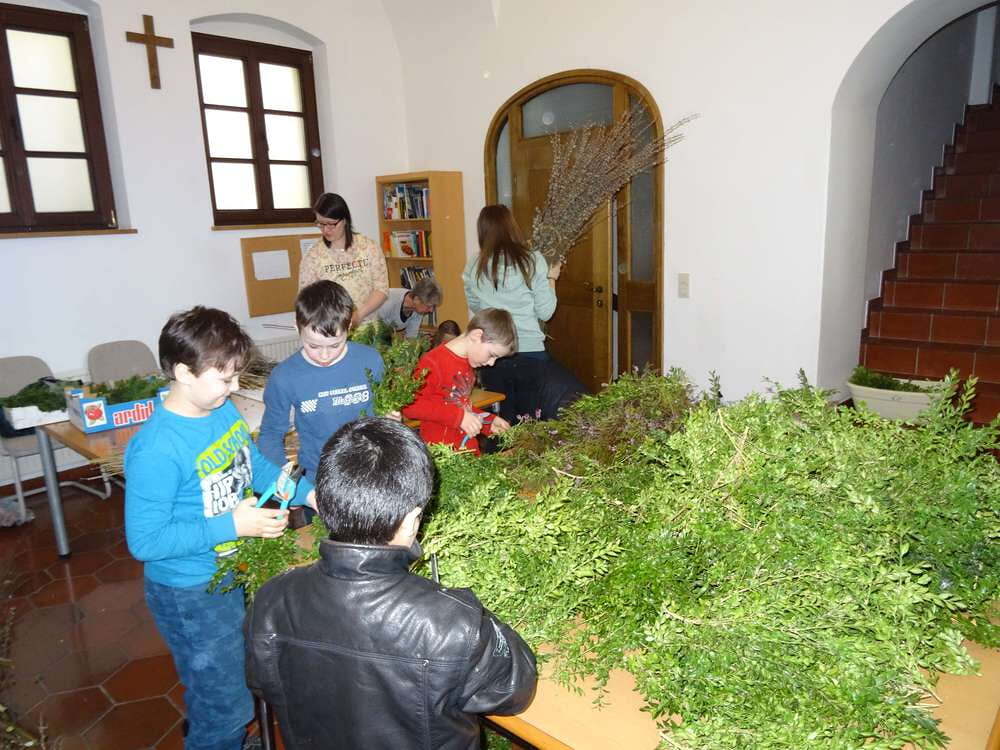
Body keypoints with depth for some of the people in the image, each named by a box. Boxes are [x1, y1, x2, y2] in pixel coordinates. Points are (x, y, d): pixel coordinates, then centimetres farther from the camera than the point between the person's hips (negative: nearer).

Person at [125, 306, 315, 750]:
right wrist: (233, 526, -28)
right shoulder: (157, 450, -30)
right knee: (227, 706, 12)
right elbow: (145, 542, -26)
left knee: (247, 683, 29)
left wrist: (308, 492, -7)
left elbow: (256, 465, 6)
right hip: (193, 595, -8)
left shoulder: (223, 410, -7)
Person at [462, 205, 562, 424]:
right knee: (529, 419, 13)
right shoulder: (533, 261, -9)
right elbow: (545, 312, -3)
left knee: (501, 418, 14)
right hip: (529, 350, -1)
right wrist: (551, 279, 11)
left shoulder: (473, 267, -3)